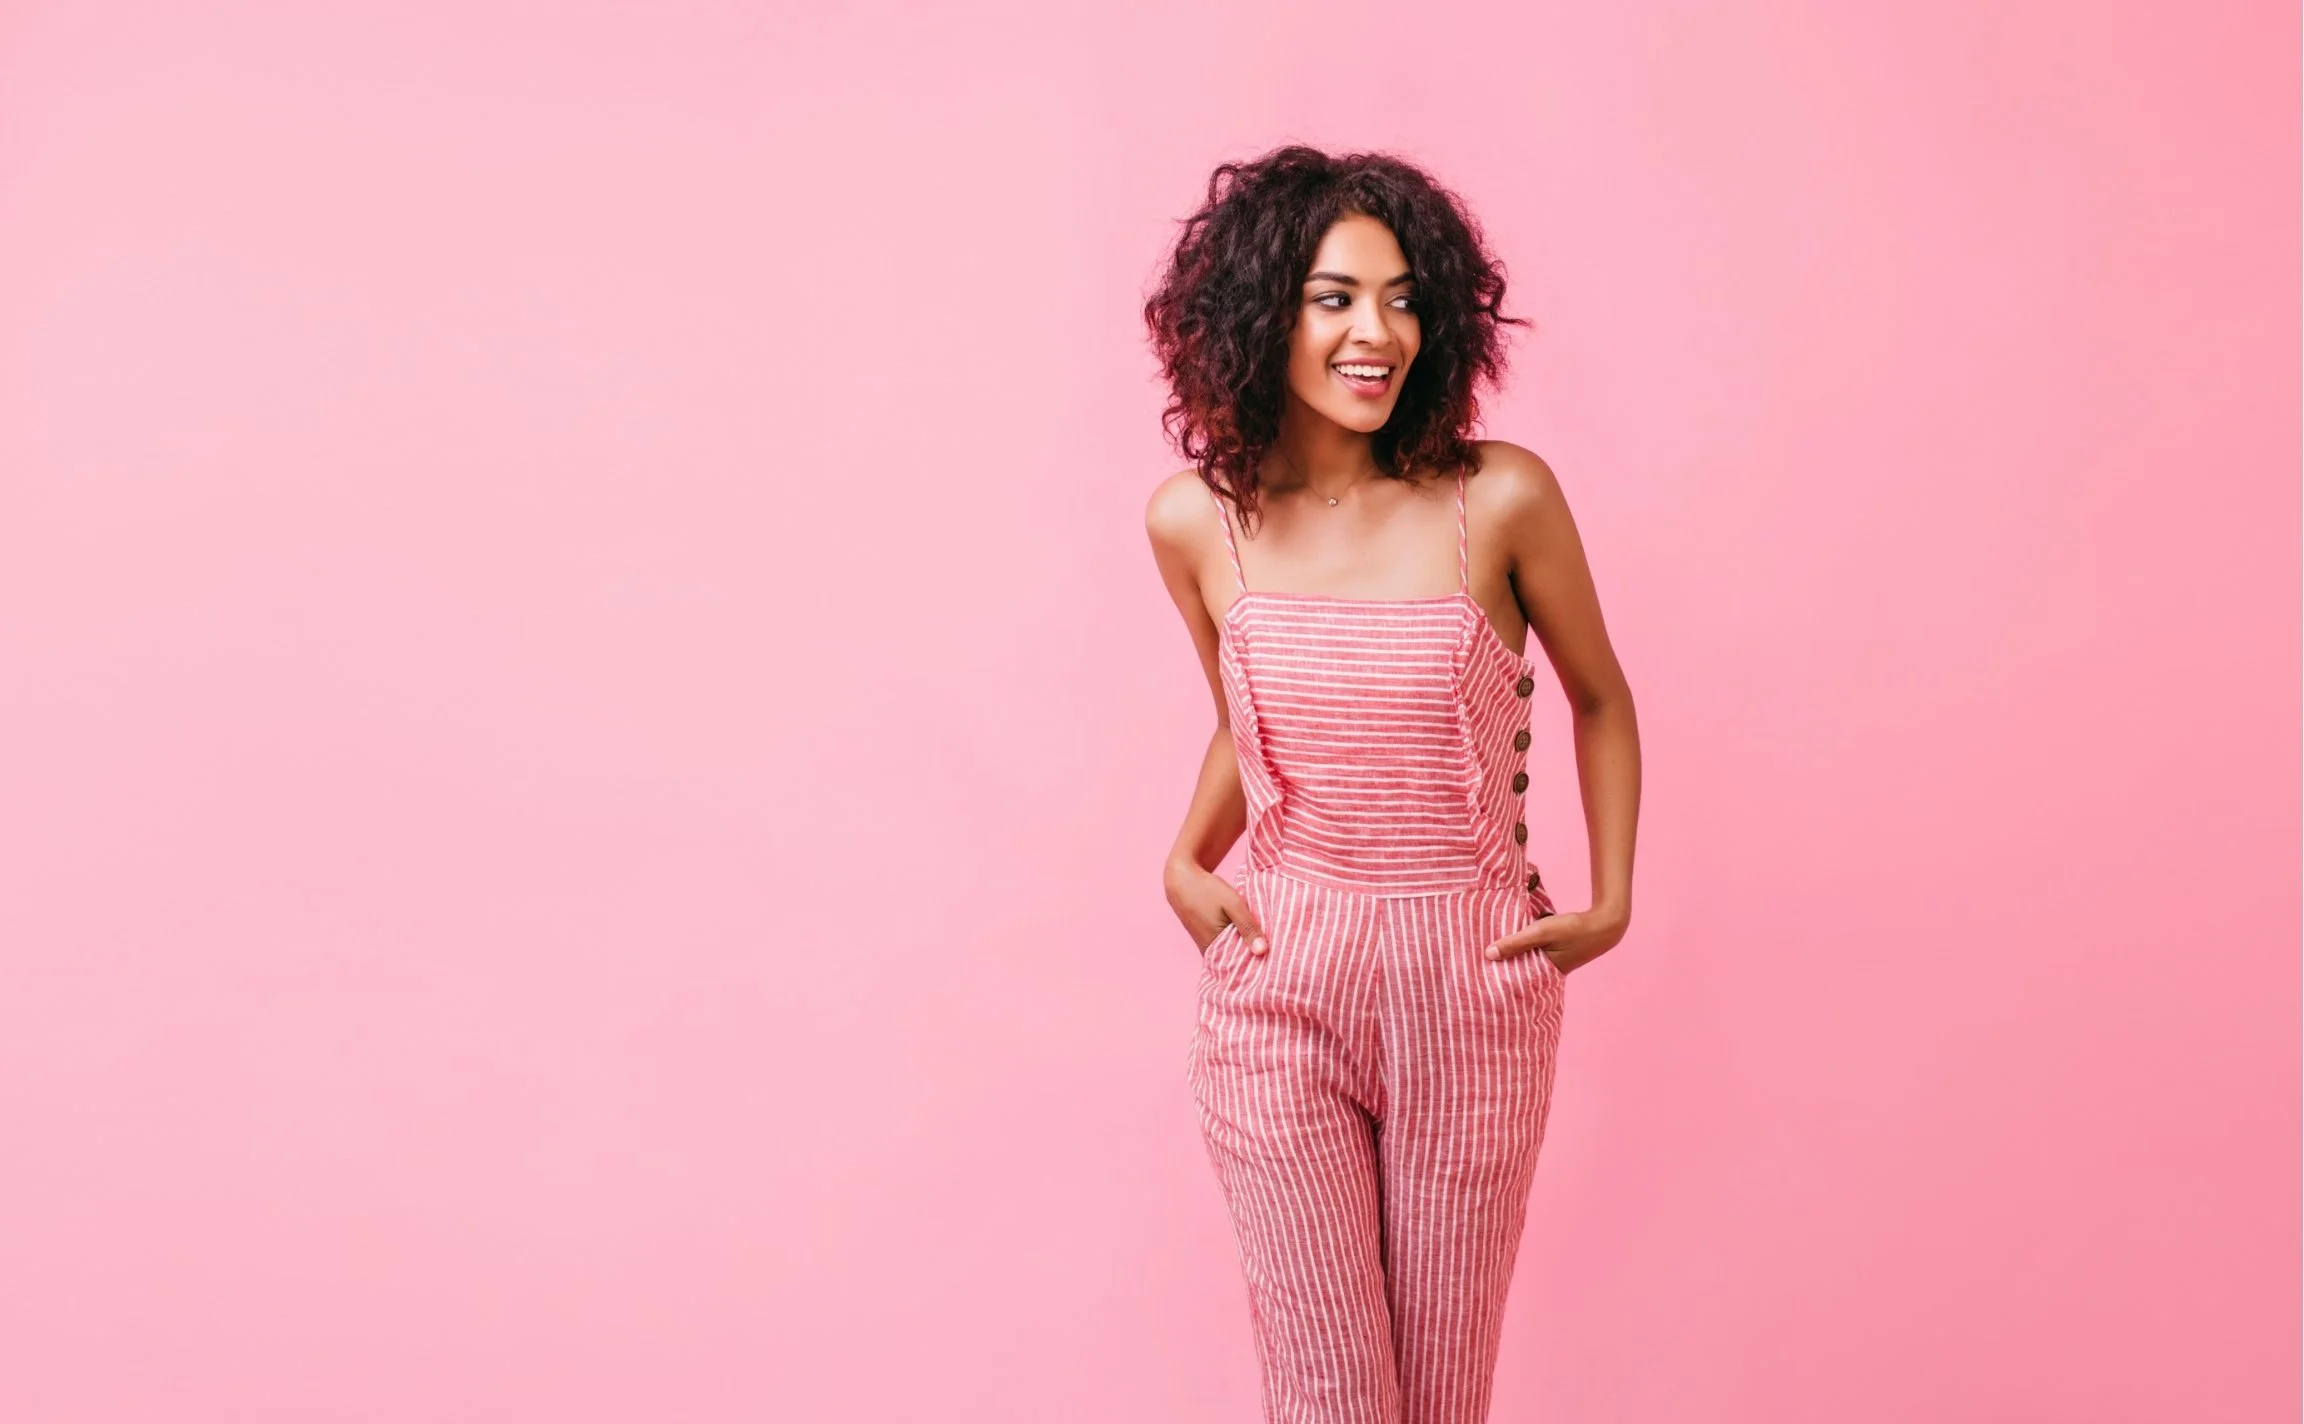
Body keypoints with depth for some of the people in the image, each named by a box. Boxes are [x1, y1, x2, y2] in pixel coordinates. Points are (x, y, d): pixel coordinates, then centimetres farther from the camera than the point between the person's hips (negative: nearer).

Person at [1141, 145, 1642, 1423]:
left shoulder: (1501, 499, -8)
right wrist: (1185, 864, 2)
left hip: (1474, 995, 0)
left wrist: (1611, 901, 1)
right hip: (1278, 994, 1)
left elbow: (1600, 699, 8)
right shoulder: (1196, 522, -2)